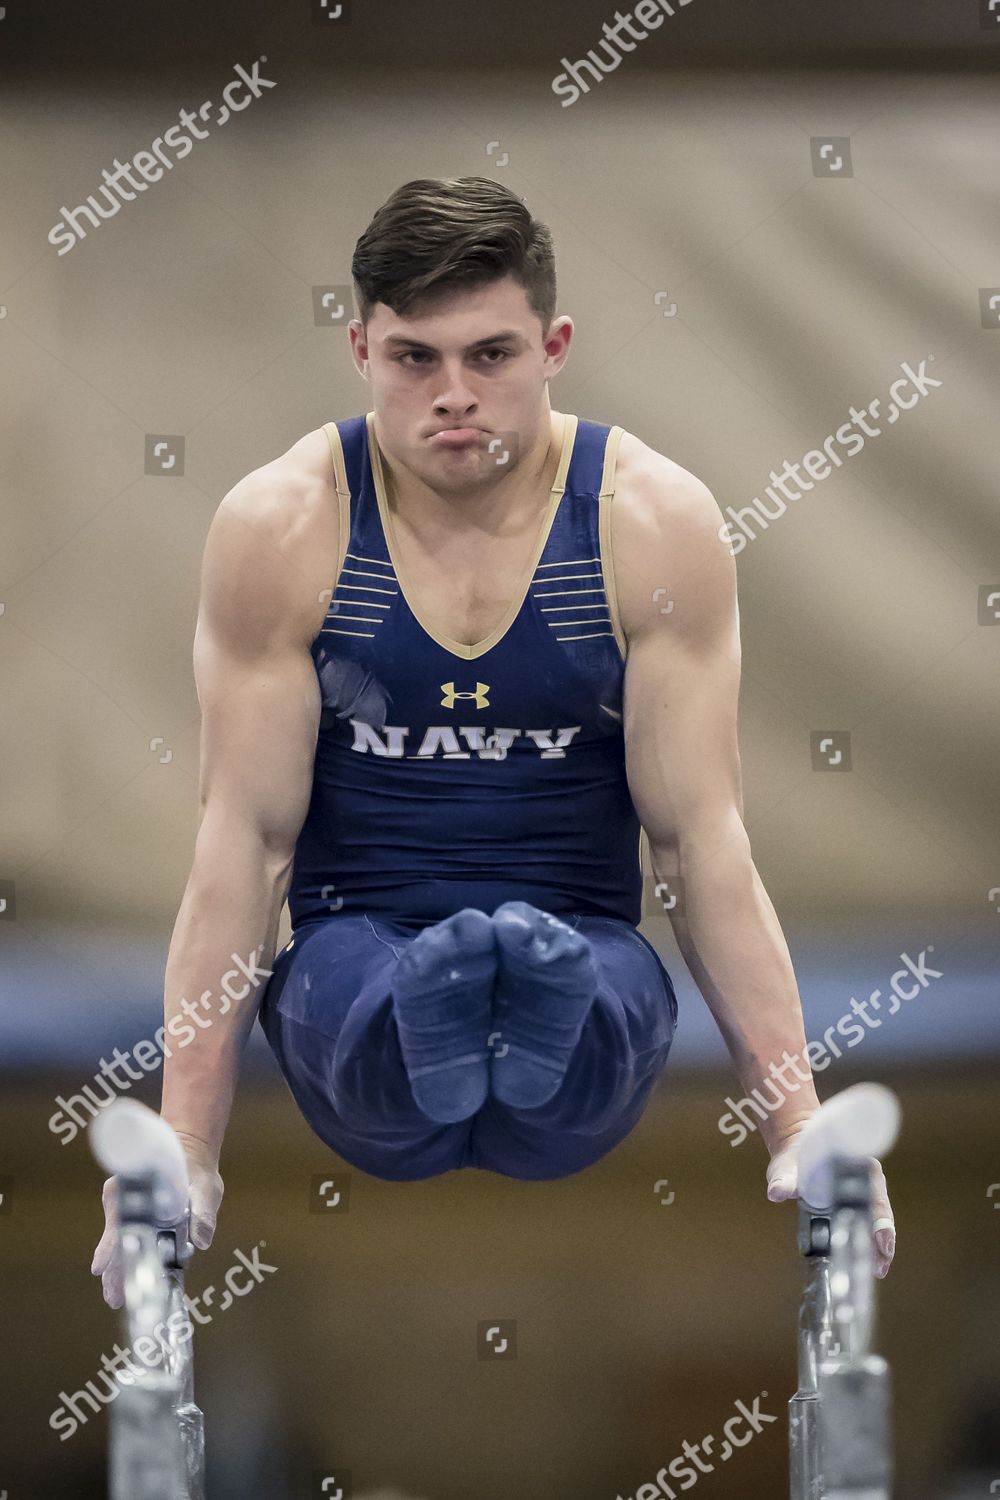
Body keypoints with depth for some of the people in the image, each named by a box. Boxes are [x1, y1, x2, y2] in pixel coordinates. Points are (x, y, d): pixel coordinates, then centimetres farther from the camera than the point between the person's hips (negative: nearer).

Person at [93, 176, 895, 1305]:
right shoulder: (279, 528, -5)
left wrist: (800, 1127, -12)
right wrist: (184, 1147, -12)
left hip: (585, 943, 1)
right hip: (355, 948, 0)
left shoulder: (655, 524, -5)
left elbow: (702, 835, -4)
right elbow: (245, 839, -5)